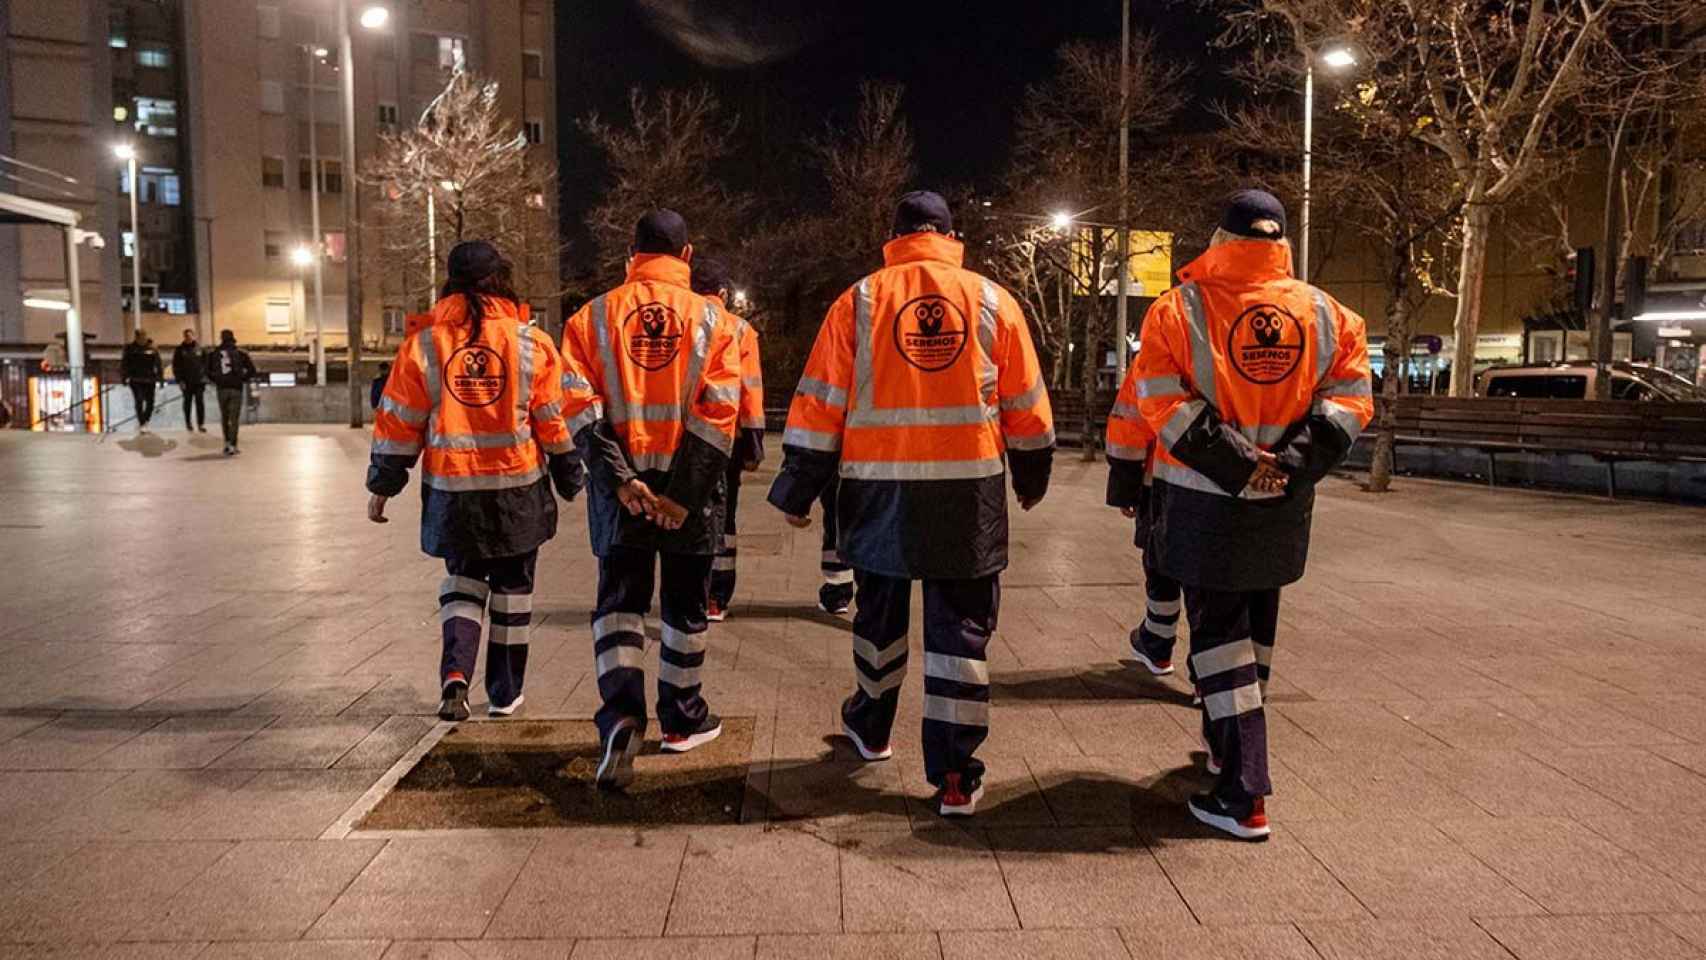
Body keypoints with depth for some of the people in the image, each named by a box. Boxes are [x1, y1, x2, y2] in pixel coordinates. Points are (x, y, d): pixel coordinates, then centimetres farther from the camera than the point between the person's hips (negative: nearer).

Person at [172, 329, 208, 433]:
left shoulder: (199, 348, 4)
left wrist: (205, 376, 0)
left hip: (199, 380, 0)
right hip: (186, 382, 0)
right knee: (187, 402, 10)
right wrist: (179, 380, -7)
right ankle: (188, 422, 23)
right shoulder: (180, 350, 1)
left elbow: (205, 363, 8)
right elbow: (176, 366, 1)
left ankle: (201, 423, -3)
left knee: (199, 401, -6)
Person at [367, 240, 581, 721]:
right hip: (519, 487, 0)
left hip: (451, 491, 1)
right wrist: (572, 482, 11)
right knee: (512, 585, 14)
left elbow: (397, 424, 1)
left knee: (463, 578, 18)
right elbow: (556, 423, 0)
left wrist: (381, 487, 10)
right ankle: (505, 694, 23)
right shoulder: (531, 344, -5)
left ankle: (455, 673, -4)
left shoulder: (422, 345, -2)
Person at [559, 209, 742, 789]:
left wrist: (619, 478, -10)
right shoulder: (713, 319, 1)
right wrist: (685, 494, -11)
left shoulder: (592, 316, 4)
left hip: (618, 480, 1)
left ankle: (621, 716, -12)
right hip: (691, 482, 0)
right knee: (685, 602, 13)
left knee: (619, 598, 7)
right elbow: (718, 414, -9)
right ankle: (683, 719, 26)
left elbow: (580, 407, -6)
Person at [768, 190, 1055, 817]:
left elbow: (819, 404, -1)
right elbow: (1027, 409, 9)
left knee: (880, 613, 20)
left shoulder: (859, 301, 1)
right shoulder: (992, 301, 4)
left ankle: (871, 725, 40)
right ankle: (954, 775, 7)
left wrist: (796, 491, 6)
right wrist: (1032, 479, 23)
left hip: (880, 489, 1)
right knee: (960, 628, 6)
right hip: (970, 492, 0)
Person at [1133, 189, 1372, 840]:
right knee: (1255, 629, 21)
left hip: (1203, 502, -4)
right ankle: (1228, 747, 41)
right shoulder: (1328, 315, 3)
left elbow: (1162, 402, -16)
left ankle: (1244, 797, -1)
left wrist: (1232, 461, -15)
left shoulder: (1178, 309, -8)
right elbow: (1350, 397, -3)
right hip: (1284, 505, 4)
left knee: (1218, 633, 3)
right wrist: (1296, 461, -9)